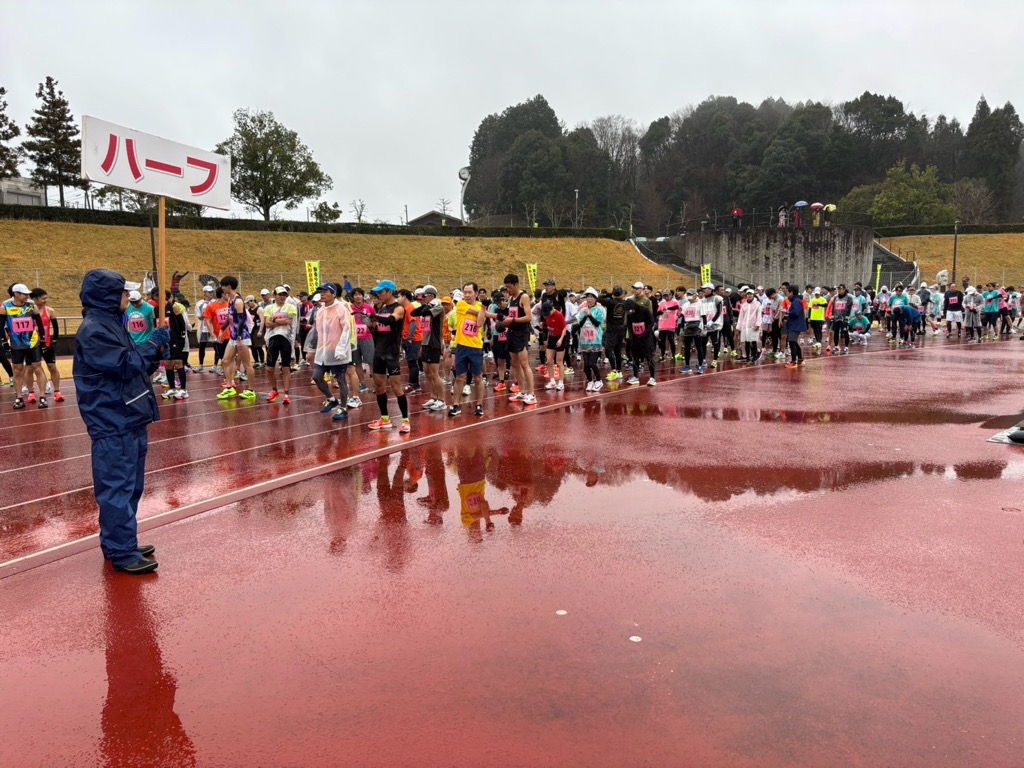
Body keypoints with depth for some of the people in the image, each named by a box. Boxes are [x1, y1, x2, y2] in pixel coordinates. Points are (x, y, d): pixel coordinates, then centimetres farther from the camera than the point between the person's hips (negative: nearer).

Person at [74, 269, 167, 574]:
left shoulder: (112, 324, 16)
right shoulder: (93, 331, -15)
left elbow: (134, 365, 20)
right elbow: (125, 365, -22)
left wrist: (154, 350, 4)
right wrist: (153, 344, -10)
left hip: (129, 419, 10)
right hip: (113, 423, -10)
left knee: (129, 486, 16)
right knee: (117, 487, -6)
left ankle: (118, 542, 27)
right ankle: (122, 552, -2)